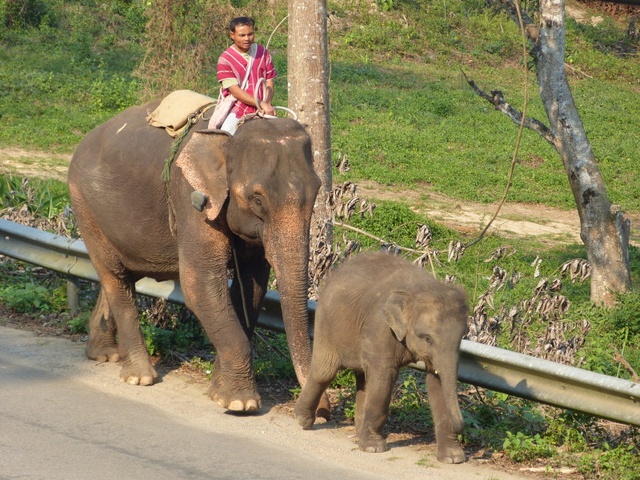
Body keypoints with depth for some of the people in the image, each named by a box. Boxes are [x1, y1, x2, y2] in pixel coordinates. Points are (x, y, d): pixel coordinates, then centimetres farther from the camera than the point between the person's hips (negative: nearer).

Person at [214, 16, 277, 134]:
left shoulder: (263, 53, 11)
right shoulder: (225, 59, -3)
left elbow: (269, 84, 9)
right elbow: (235, 91, -10)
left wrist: (267, 103, -12)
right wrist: (261, 104, -19)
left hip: (261, 111, 4)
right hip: (237, 110, -4)